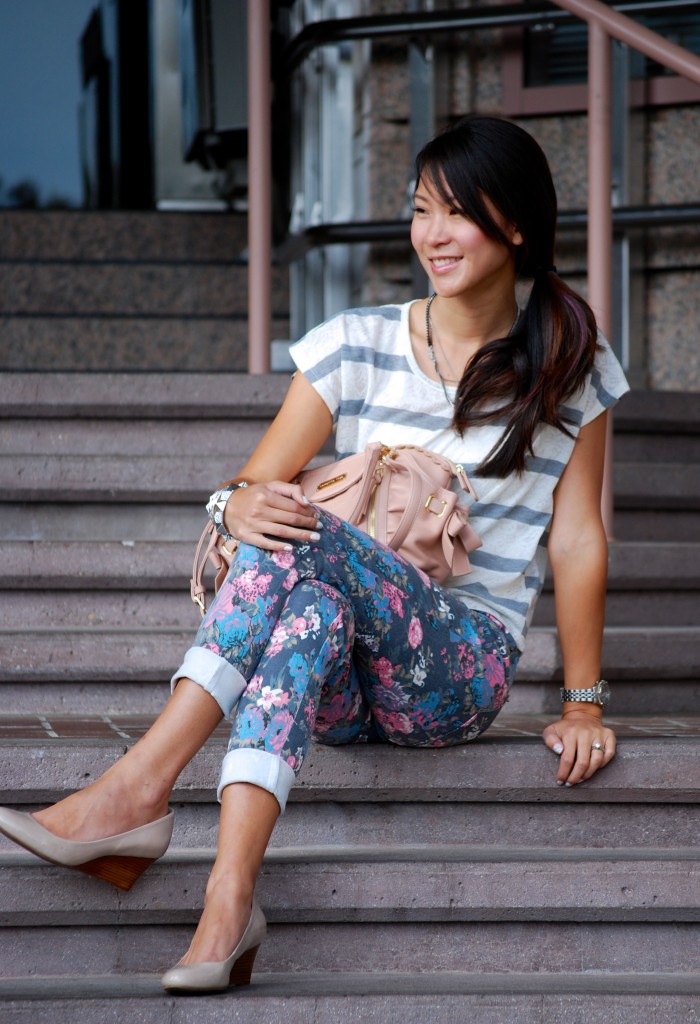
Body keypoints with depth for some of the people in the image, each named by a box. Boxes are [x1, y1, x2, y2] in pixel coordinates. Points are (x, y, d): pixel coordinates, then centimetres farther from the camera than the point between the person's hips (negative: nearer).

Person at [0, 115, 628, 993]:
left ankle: (137, 787, -40)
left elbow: (577, 537, 5)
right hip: (344, 682, 2)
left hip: (463, 669, -2)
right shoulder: (357, 347, 8)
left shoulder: (570, 369, 5)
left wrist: (583, 705, 3)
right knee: (312, 610, -37)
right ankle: (228, 902, -51)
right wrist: (239, 506, -22)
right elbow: (252, 485, 4)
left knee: (302, 542, -31)